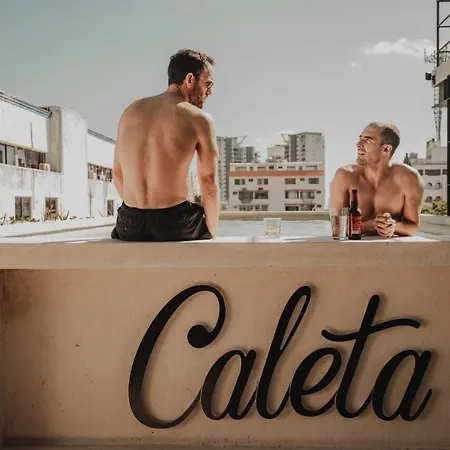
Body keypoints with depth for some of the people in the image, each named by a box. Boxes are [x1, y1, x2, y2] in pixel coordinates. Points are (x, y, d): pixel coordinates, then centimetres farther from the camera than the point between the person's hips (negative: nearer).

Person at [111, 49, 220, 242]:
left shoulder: (131, 111, 10)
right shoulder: (199, 119, -5)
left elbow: (117, 173, 13)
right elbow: (209, 184, -5)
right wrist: (211, 233, 6)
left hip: (129, 225, 5)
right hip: (174, 223, -4)